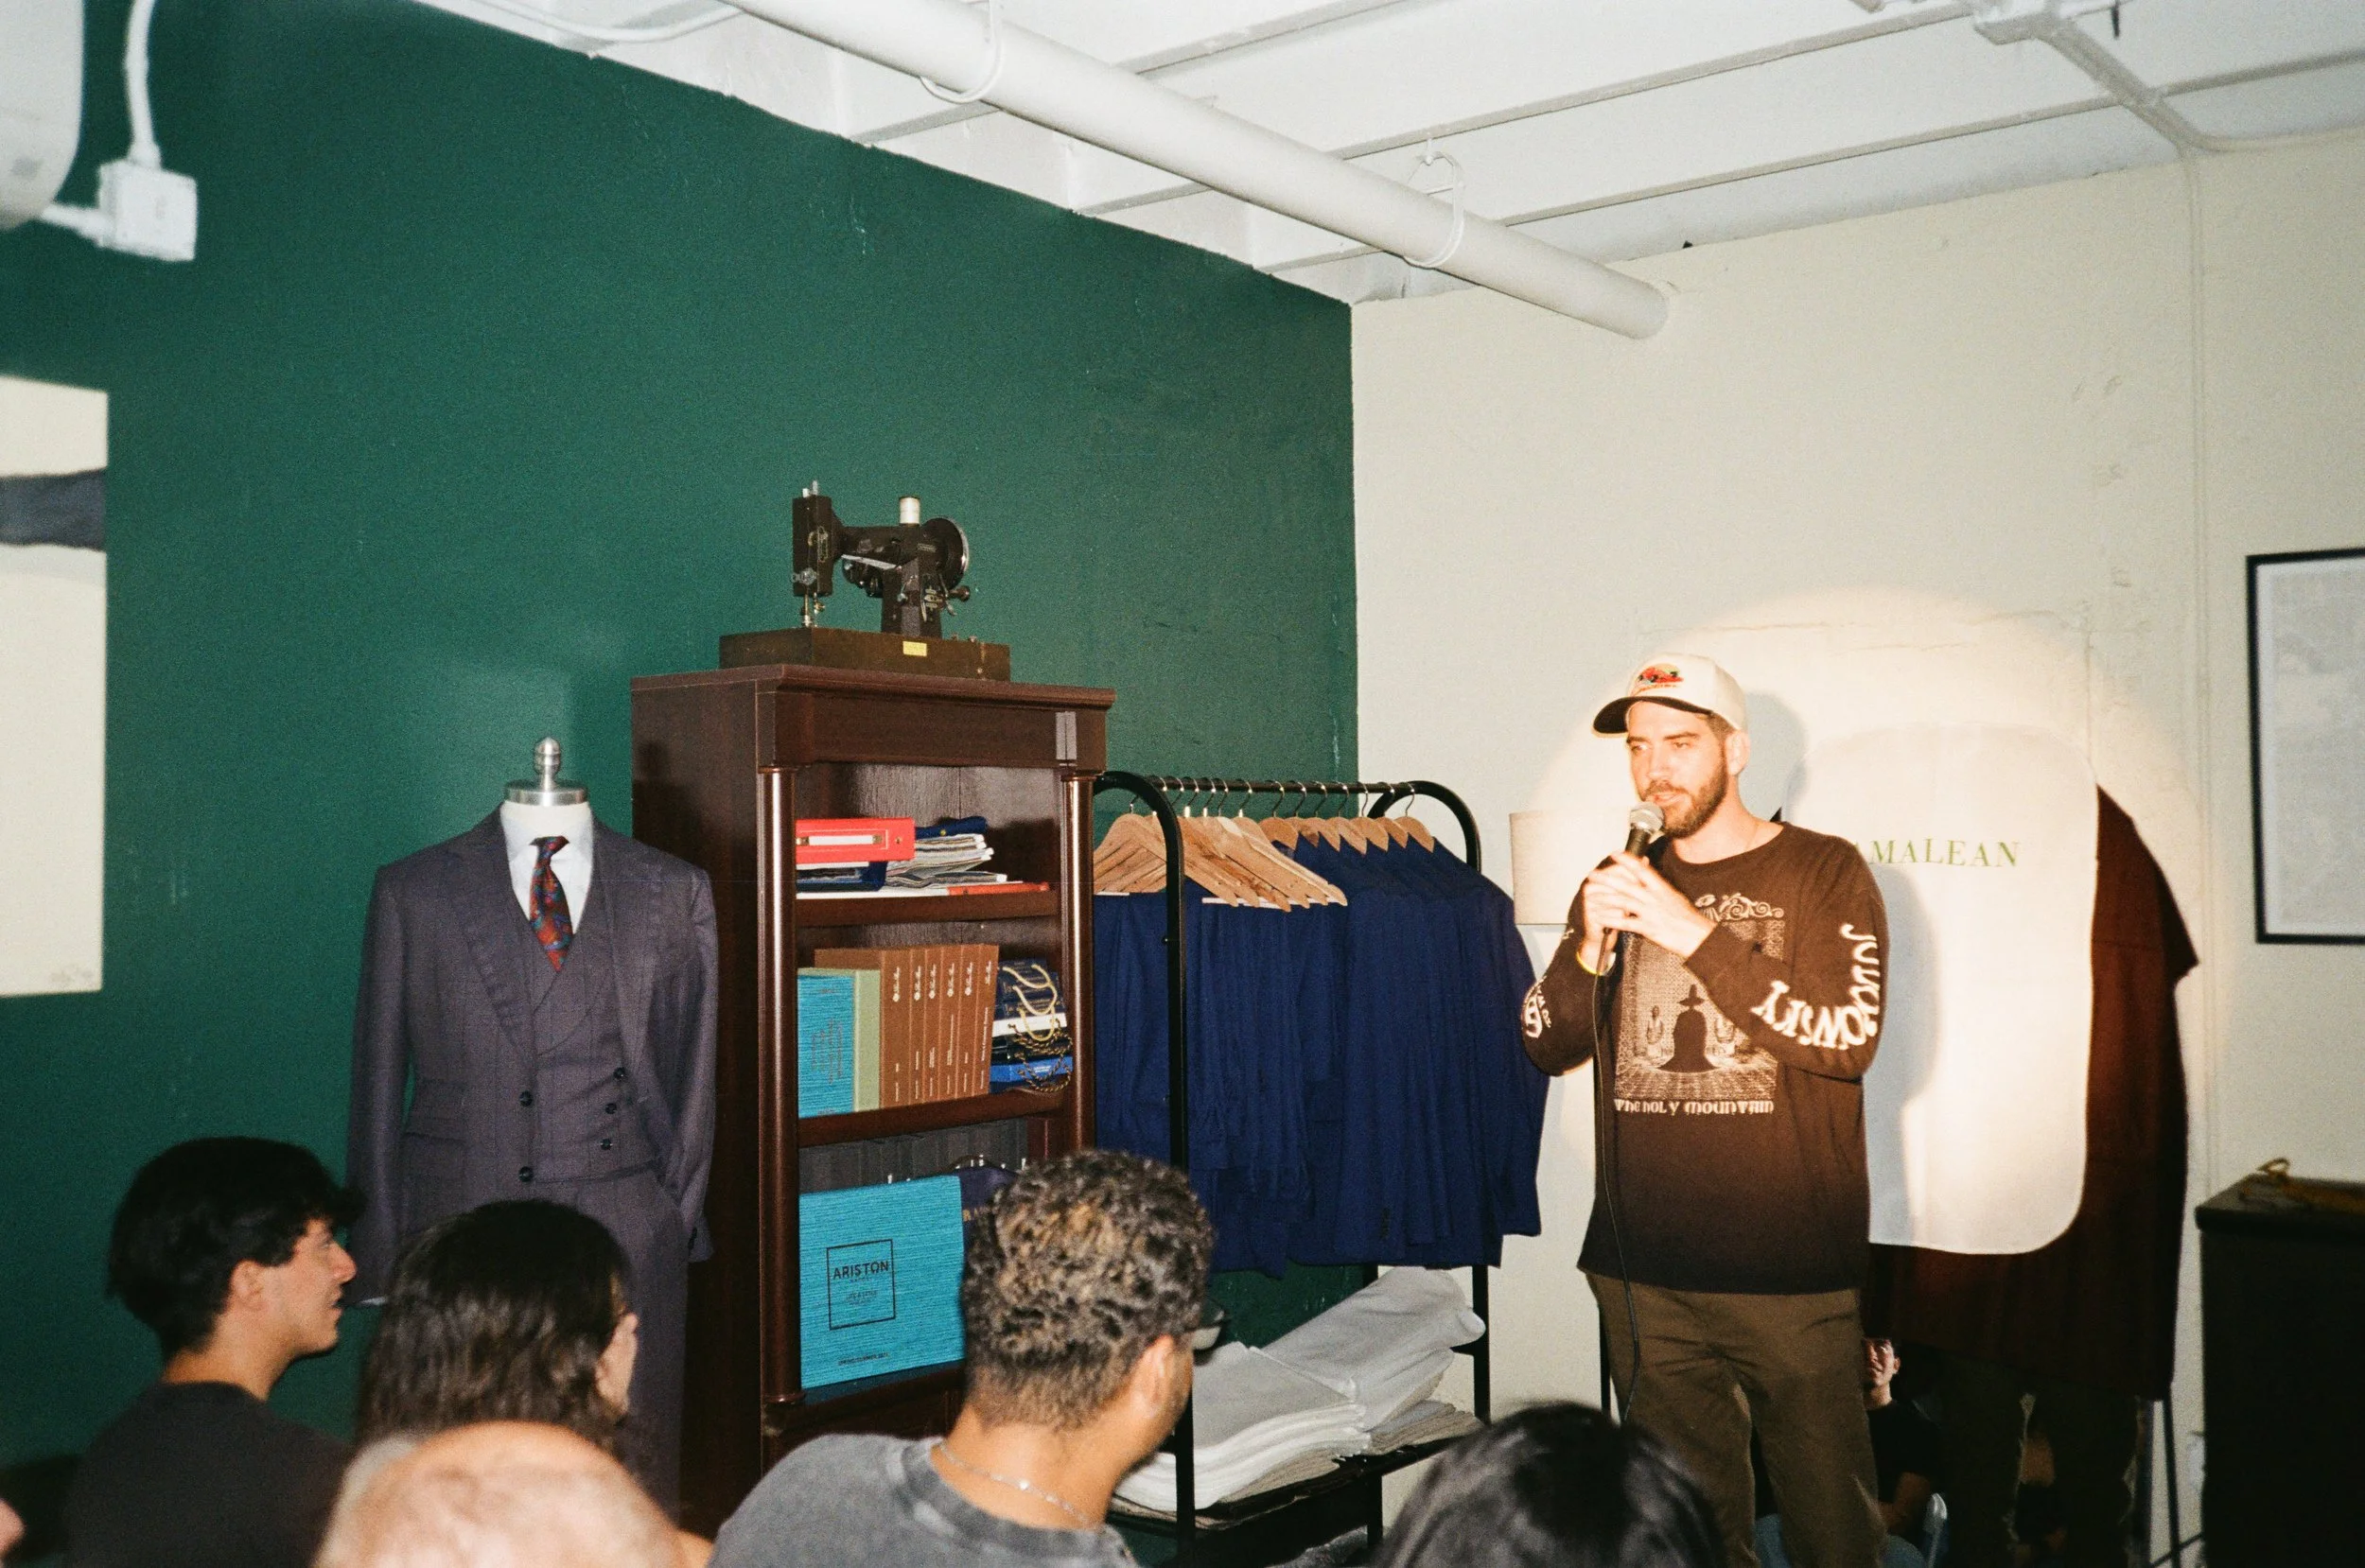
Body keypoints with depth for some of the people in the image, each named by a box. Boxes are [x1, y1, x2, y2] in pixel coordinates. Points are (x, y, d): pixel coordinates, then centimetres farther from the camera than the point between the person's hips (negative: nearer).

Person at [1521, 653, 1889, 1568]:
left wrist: (1695, 935, -18)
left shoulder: (1822, 873, 0)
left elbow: (1848, 1038, -14)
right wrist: (1591, 947, -10)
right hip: (1644, 1277, 4)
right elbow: (1546, 1048, 9)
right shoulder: (1618, 886, 13)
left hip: (1791, 1277, -3)